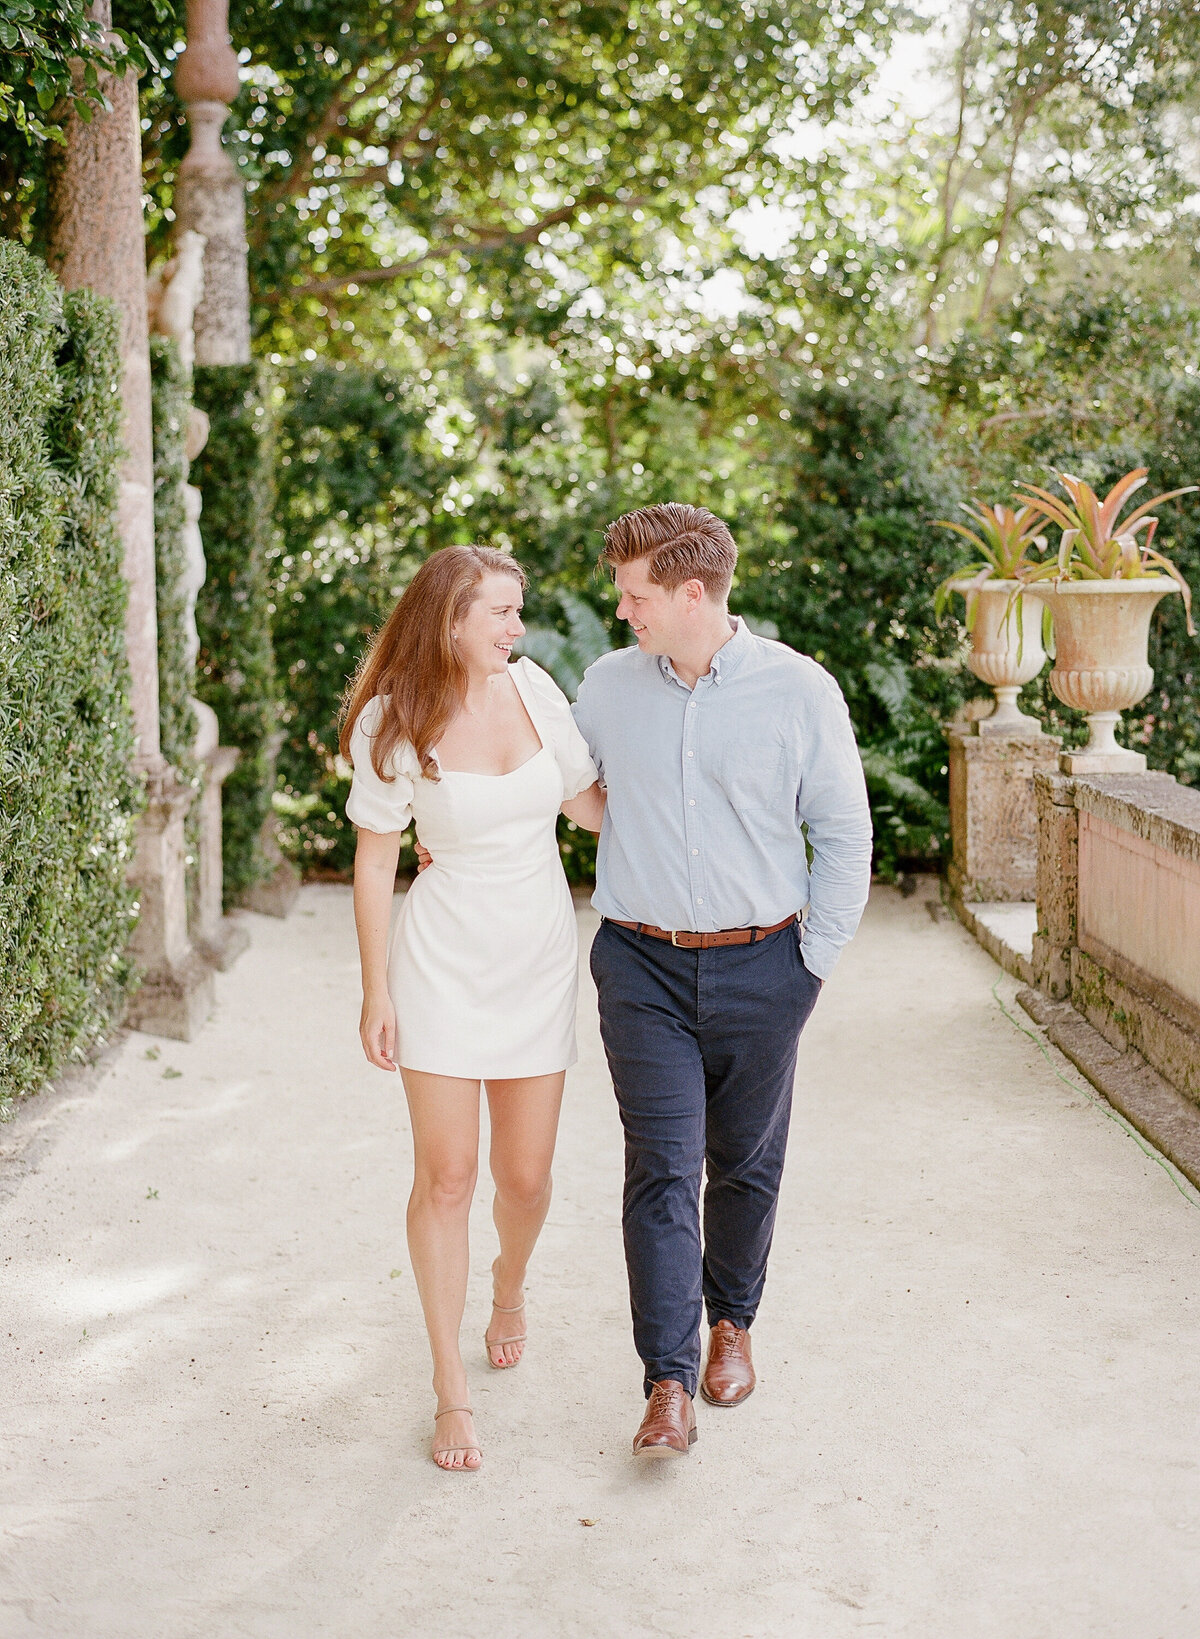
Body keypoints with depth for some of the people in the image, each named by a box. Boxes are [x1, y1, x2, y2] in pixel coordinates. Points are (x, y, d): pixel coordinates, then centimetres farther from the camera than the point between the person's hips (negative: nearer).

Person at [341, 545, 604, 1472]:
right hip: (444, 957, -3)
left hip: (540, 954, 3)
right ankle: (451, 1389, 10)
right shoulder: (394, 723, -10)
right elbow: (375, 861, -4)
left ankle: (511, 1283, 44)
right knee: (447, 1175, -3)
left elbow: (591, 806, 8)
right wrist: (377, 992, -5)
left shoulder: (532, 688, -2)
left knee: (525, 1175, 9)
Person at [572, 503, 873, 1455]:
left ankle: (732, 1322, 35)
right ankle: (669, 1383, -3)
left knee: (745, 1164, 12)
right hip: (643, 965, 1)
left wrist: (815, 962, 0)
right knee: (662, 1170, -6)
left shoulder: (800, 690, -5)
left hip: (758, 967, -1)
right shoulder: (607, 686, 2)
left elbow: (844, 834, 2)